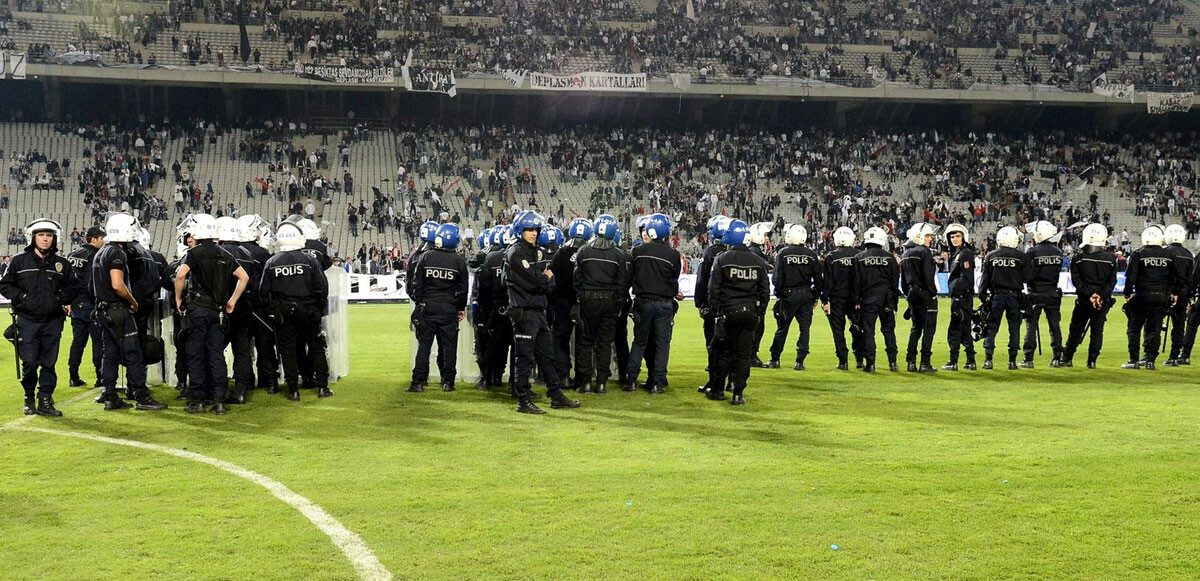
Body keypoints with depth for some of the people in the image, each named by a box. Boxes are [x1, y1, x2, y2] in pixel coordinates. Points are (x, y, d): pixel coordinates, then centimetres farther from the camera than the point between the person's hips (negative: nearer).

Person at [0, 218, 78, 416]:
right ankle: (29, 398, 16)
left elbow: (73, 286, 19)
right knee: (29, 363, -4)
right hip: (27, 320, -2)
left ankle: (45, 401, 10)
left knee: (49, 363, 3)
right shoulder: (19, 261, 3)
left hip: (53, 321, 2)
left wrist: (62, 299, 3)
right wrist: (21, 296, -7)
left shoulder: (62, 264, 9)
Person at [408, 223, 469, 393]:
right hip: (449, 308, -1)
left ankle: (418, 382, 2)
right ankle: (448, 382, 8)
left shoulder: (425, 257, -2)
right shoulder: (459, 261, -2)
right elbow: (463, 288, 4)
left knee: (424, 345, 5)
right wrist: (462, 307, 15)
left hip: (428, 307, 1)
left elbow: (416, 284, 1)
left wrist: (418, 303, 10)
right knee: (448, 345, 6)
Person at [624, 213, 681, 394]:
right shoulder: (673, 255, -8)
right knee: (662, 343, 6)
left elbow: (631, 276, 4)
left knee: (639, 341, 13)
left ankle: (631, 378, 12)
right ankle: (657, 382, 5)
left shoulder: (638, 251, -5)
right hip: (664, 304, -1)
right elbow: (674, 279, 5)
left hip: (643, 303, 2)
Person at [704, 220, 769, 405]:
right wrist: (760, 312, 16)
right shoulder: (758, 262, 4)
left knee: (724, 352, 9)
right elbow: (765, 291, 7)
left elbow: (714, 288, -6)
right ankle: (738, 394, 5)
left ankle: (717, 389, 18)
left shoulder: (722, 259, -6)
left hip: (728, 311, -2)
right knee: (744, 353, 5)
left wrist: (714, 309, 5)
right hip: (750, 312, 2)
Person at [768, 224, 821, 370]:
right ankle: (799, 361, 2)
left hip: (788, 294, -1)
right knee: (804, 328, 5)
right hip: (806, 295, 1)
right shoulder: (811, 254, 2)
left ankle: (774, 359, 16)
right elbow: (818, 278, 5)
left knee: (782, 328, 8)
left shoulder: (783, 253, -6)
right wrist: (816, 296, 14)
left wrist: (778, 294, 3)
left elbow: (777, 277, -8)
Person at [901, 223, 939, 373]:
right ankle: (925, 363, -3)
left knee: (916, 327, 15)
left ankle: (911, 362, 12)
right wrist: (933, 293, -10)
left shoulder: (906, 254, 13)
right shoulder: (924, 252, -12)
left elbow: (903, 279, 15)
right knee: (929, 328, -2)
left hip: (912, 294, 8)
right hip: (925, 294, -8)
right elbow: (928, 276, -17)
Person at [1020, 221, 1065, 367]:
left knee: (1031, 326, 2)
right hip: (1053, 293, 4)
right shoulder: (1058, 252, 1)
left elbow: (1026, 274, -13)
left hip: (1036, 294, -4)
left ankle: (1028, 359, 2)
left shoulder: (1032, 252, -13)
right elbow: (1058, 271, 8)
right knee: (1055, 326, 10)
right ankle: (1057, 357, 12)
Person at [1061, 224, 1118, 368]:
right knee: (1097, 330, 8)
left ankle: (1067, 358, 14)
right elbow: (1112, 281, -4)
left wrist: (1089, 295, -10)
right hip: (1103, 301, 0)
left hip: (1083, 300, 0)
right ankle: (1092, 361, 7)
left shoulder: (1078, 257, -4)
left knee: (1076, 329, 10)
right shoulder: (1110, 258, -1)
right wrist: (1101, 296, -8)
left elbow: (1076, 280, -8)